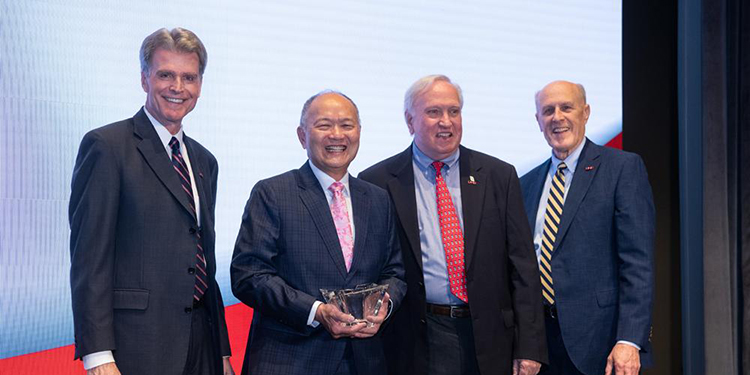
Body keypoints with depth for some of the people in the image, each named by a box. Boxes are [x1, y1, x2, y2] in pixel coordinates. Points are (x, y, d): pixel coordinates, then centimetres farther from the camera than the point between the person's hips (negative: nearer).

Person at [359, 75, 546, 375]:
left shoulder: (499, 176, 4)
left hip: (489, 345, 2)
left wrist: (529, 347, -3)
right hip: (416, 346, -1)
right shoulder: (377, 182, -1)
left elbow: (522, 266, 2)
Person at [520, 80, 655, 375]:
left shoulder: (624, 168, -2)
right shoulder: (527, 184, 14)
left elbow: (638, 262, -10)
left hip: (599, 340, -4)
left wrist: (629, 340, -18)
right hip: (539, 342, 5)